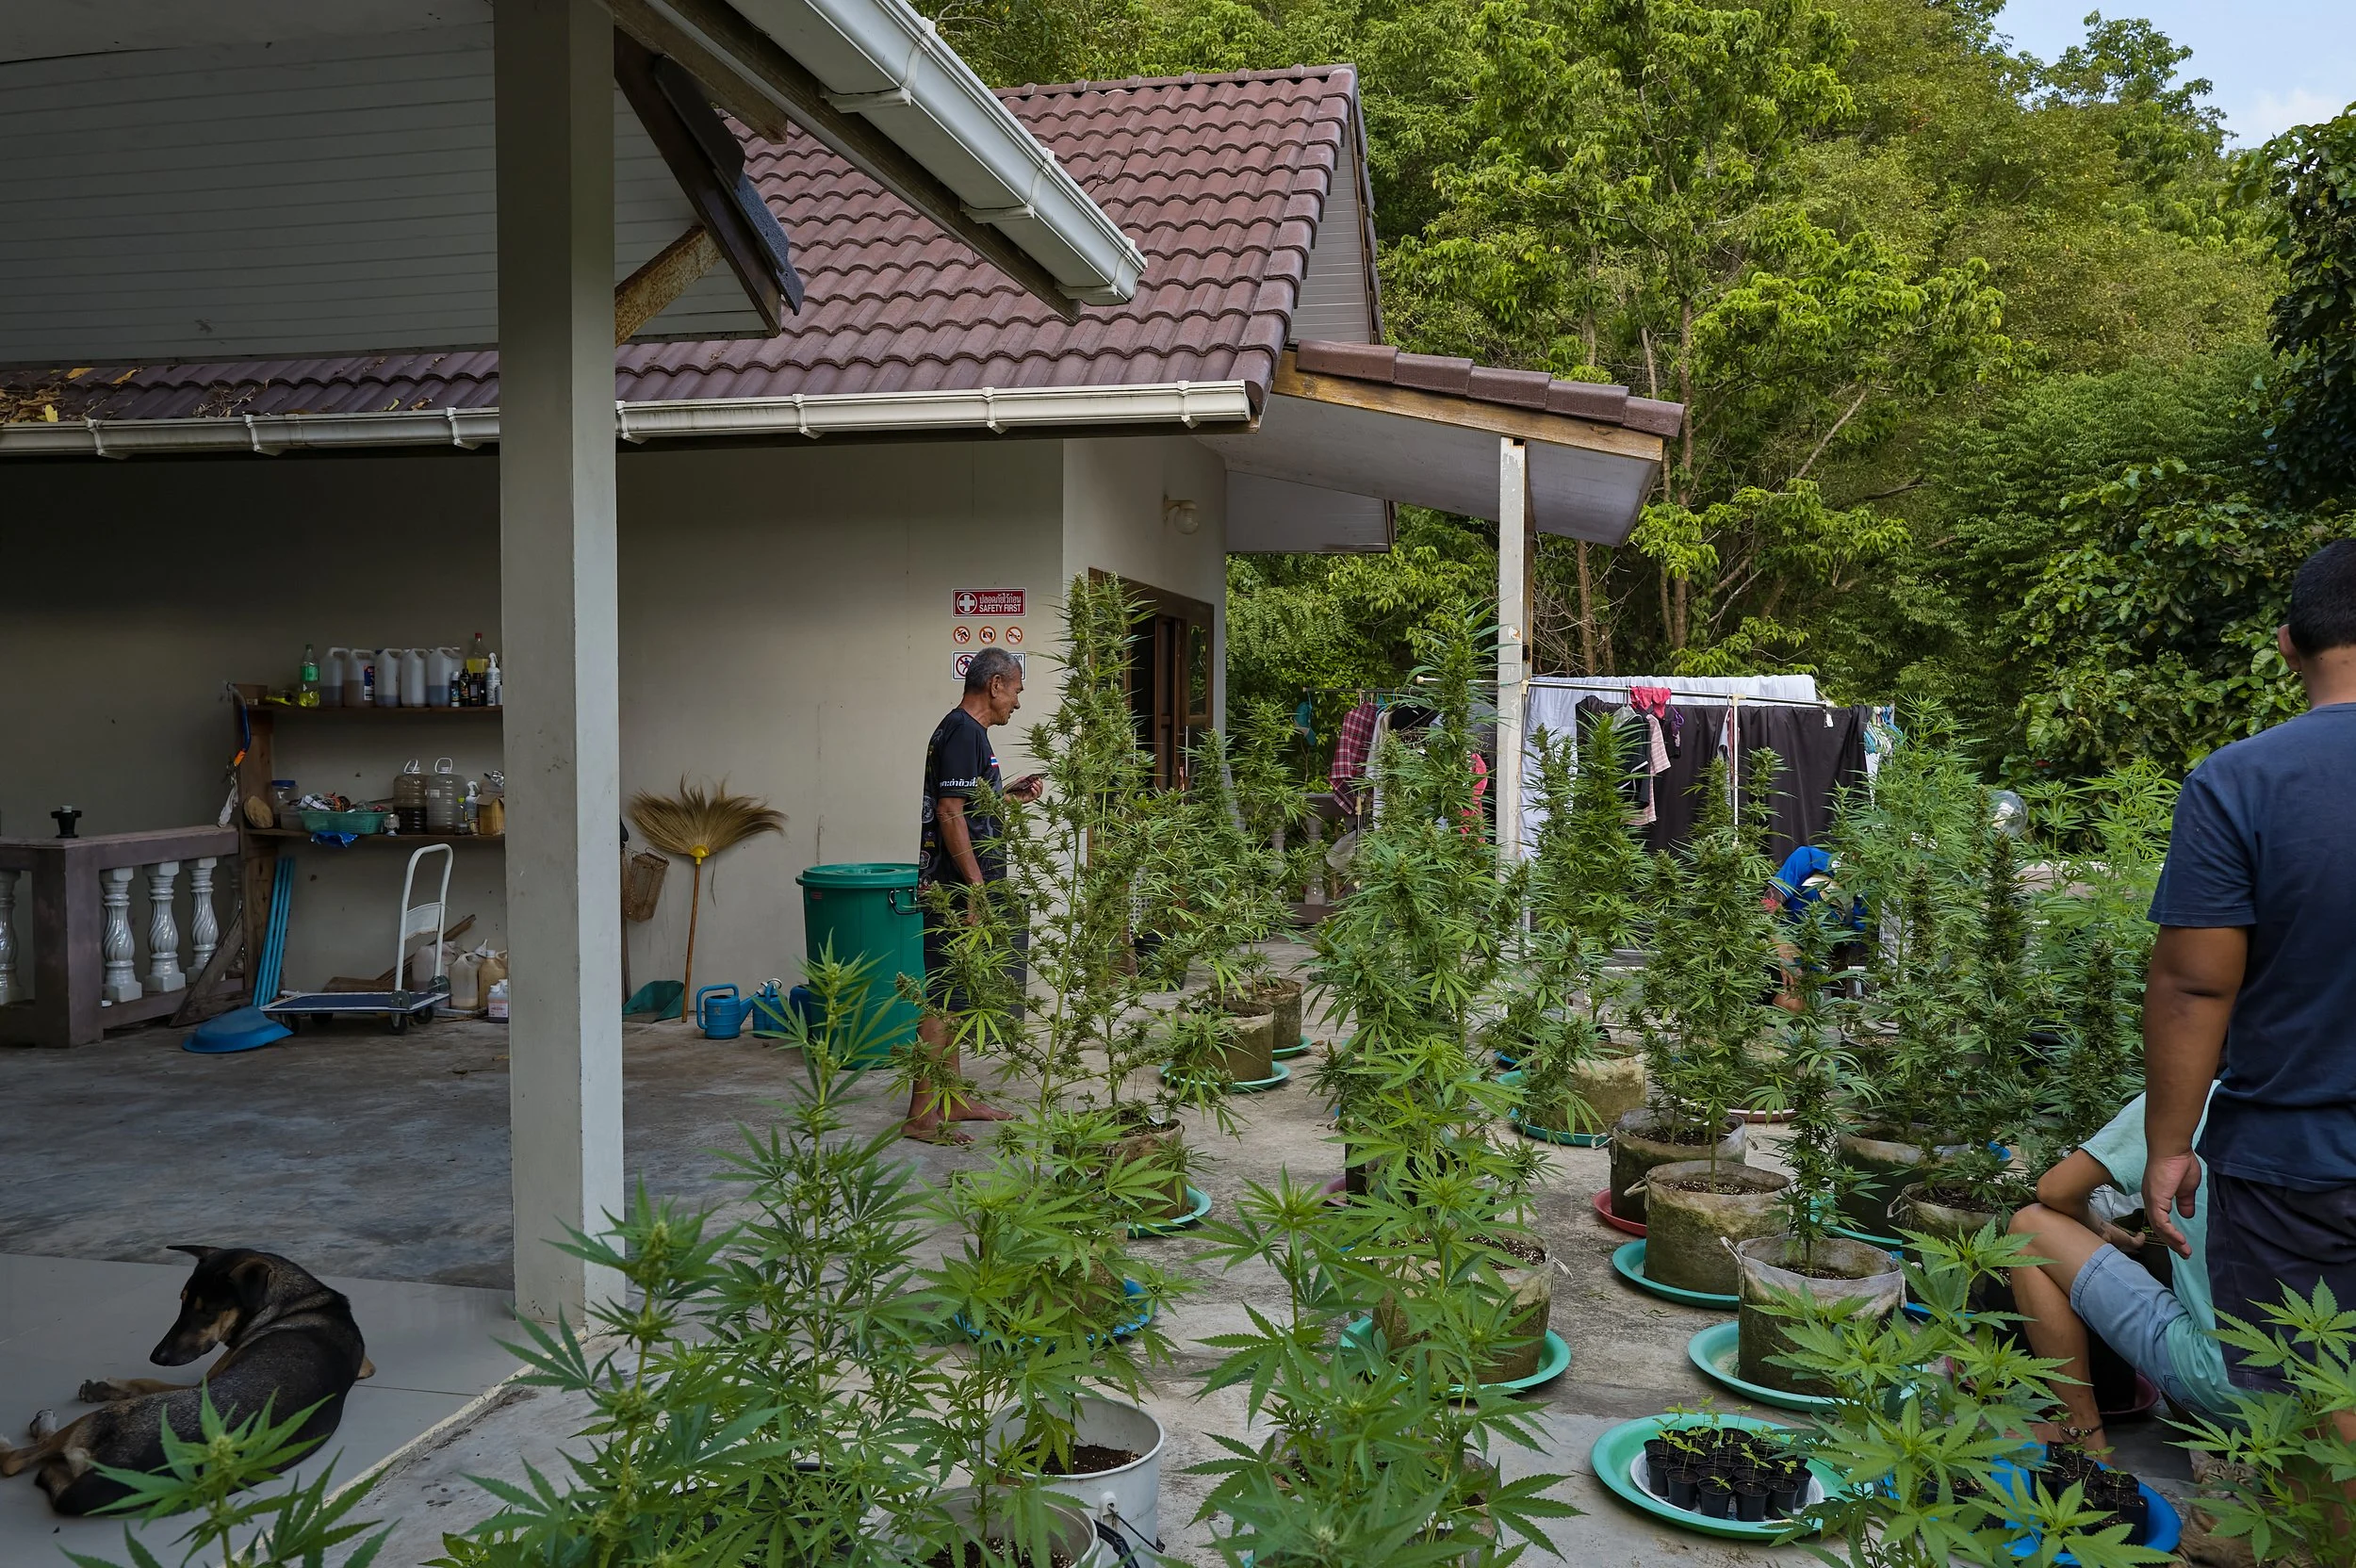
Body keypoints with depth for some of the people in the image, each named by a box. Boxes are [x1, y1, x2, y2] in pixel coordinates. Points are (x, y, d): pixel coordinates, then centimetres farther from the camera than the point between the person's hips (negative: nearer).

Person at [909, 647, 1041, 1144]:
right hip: (957, 885, -11)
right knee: (943, 997, -7)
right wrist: (976, 886, -21)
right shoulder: (964, 732, -15)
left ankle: (952, 1098, 24)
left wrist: (1006, 794, 16)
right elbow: (949, 813, -21)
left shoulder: (961, 729, 17)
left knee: (951, 995, 15)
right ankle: (922, 1113, -3)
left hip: (954, 888, 11)